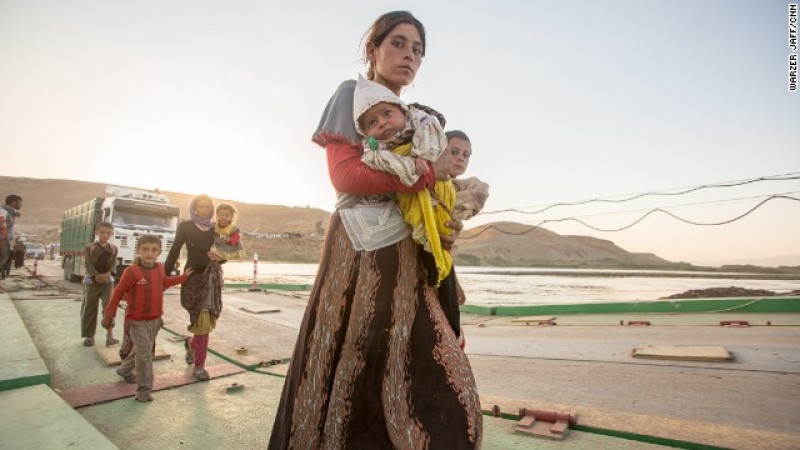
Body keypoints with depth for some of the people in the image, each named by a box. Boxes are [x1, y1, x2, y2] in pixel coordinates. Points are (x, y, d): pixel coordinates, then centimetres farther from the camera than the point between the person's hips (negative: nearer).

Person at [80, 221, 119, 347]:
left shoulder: (113, 248, 7)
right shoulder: (89, 247, 0)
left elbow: (113, 264, 0)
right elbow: (88, 264, -9)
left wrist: (108, 274, -18)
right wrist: (96, 276, -21)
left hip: (108, 281, 0)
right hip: (91, 281, 0)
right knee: (89, 309, 7)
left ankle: (110, 335, -7)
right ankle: (89, 336, 19)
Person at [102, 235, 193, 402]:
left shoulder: (160, 269, 0)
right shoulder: (131, 271, -20)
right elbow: (118, 293, -11)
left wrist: (184, 276, 25)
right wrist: (109, 315, -6)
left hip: (155, 320, 7)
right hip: (136, 321, -7)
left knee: (143, 351, 22)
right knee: (144, 353, -10)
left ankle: (125, 370, 50)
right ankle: (144, 388, 2)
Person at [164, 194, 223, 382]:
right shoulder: (185, 226, 1)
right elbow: (175, 251, -1)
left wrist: (220, 257, -12)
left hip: (213, 278, 4)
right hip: (194, 276, -3)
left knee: (208, 320, 7)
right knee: (202, 320, -6)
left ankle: (191, 343, 41)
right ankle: (199, 366, 9)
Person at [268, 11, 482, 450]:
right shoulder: (352, 94, 5)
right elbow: (345, 174, -12)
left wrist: (444, 229, -2)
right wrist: (428, 172, -10)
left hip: (405, 254, 7)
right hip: (360, 251, -6)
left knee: (425, 377, 3)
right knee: (350, 370, -2)